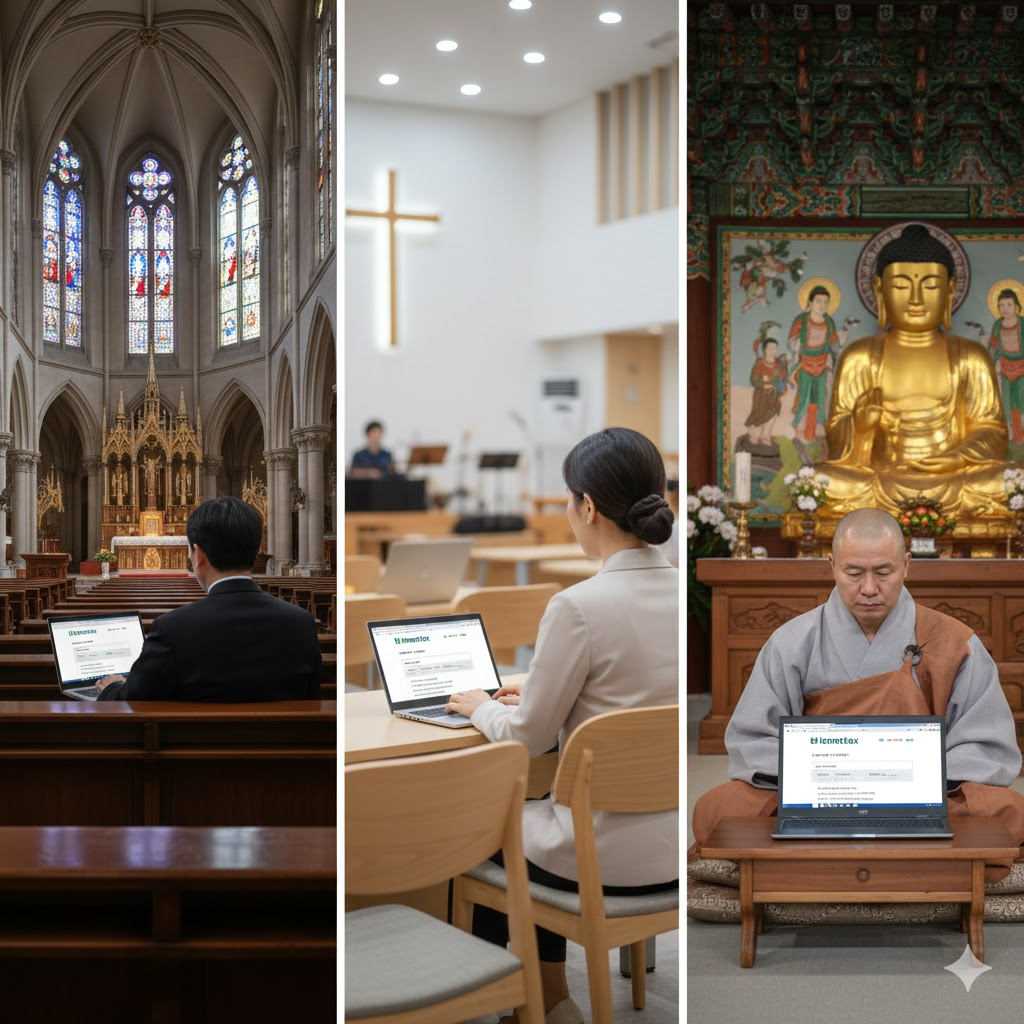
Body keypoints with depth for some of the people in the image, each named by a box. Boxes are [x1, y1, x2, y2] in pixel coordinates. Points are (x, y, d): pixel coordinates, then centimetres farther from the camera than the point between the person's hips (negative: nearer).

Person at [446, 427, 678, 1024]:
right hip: (675, 844, 6)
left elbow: (528, 738, -11)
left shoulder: (579, 607, -23)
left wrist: (481, 707, 9)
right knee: (530, 820, 33)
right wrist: (540, 695, 19)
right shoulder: (685, 594, -2)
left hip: (611, 859, -6)